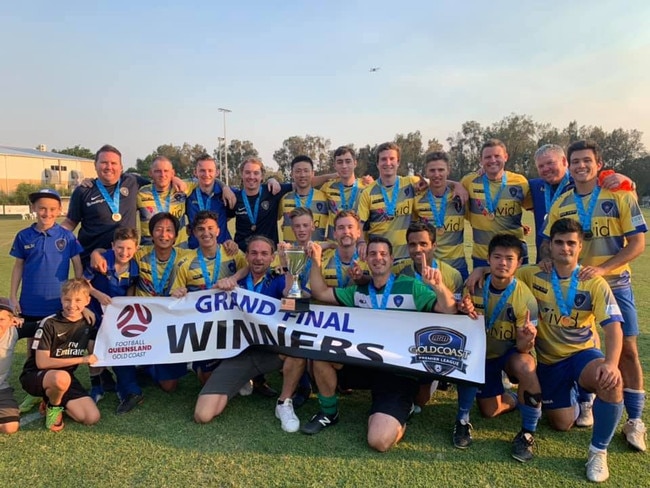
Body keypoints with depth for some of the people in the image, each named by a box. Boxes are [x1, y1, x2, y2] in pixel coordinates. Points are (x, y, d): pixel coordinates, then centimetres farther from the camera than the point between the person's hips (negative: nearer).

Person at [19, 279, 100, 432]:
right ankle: (53, 407, -6)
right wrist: (81, 359, -21)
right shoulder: (49, 324, -15)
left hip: (66, 377, 5)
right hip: (35, 375, -5)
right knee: (62, 377, -42)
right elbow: (42, 362, -18)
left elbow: (95, 352, -4)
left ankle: (52, 400, 12)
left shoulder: (88, 324, 0)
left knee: (92, 418, -14)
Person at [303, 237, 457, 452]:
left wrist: (439, 286, -29)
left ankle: (400, 411, 15)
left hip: (398, 371, -4)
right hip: (364, 364, 5)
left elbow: (449, 311, -9)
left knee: (380, 441, -22)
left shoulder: (411, 287, -2)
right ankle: (329, 412, 3)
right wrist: (316, 261, -1)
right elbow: (320, 293, 13)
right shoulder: (358, 290, 11)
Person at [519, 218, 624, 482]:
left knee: (612, 381, -37)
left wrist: (611, 363, -39)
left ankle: (598, 451, -13)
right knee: (562, 424, 5)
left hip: (583, 353, -2)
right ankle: (572, 396, 44)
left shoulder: (594, 283, -14)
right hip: (548, 359, 2)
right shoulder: (533, 275, -9)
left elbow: (613, 326, -22)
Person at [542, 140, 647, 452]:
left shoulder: (620, 196, -7)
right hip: (574, 284, 2)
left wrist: (601, 268, -21)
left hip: (614, 284, -2)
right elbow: (548, 243, 8)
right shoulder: (560, 204, 2)